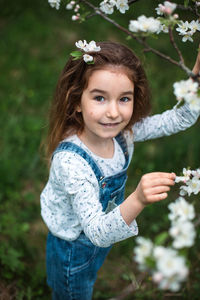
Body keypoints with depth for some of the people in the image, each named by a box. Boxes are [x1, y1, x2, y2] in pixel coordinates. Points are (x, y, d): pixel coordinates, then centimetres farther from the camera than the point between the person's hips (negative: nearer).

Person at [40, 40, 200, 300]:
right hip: (73, 249, -6)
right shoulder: (70, 160, -39)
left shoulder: (123, 132, -20)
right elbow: (98, 233, -41)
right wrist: (138, 200, -59)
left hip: (105, 234, 6)